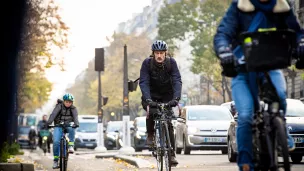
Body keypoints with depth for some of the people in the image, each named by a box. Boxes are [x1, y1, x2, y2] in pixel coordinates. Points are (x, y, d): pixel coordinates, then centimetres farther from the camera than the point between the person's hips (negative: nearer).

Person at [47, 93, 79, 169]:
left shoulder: (73, 109, -1)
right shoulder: (59, 106, -5)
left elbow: (75, 116, -19)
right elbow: (53, 114, -19)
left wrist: (76, 123, -41)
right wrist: (48, 123, -36)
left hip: (68, 125, 1)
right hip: (59, 126, -1)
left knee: (71, 128, -37)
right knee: (56, 142, -20)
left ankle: (71, 145, -30)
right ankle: (55, 160, -9)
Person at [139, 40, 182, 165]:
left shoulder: (171, 62, -20)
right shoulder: (147, 63, -21)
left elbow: (177, 81, -27)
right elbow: (143, 82, -28)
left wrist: (176, 98, -44)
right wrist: (147, 99, -44)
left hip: (167, 95, 0)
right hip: (151, 95, 0)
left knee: (168, 123, -12)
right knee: (151, 112, -31)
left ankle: (172, 154, -8)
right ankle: (150, 134, -4)